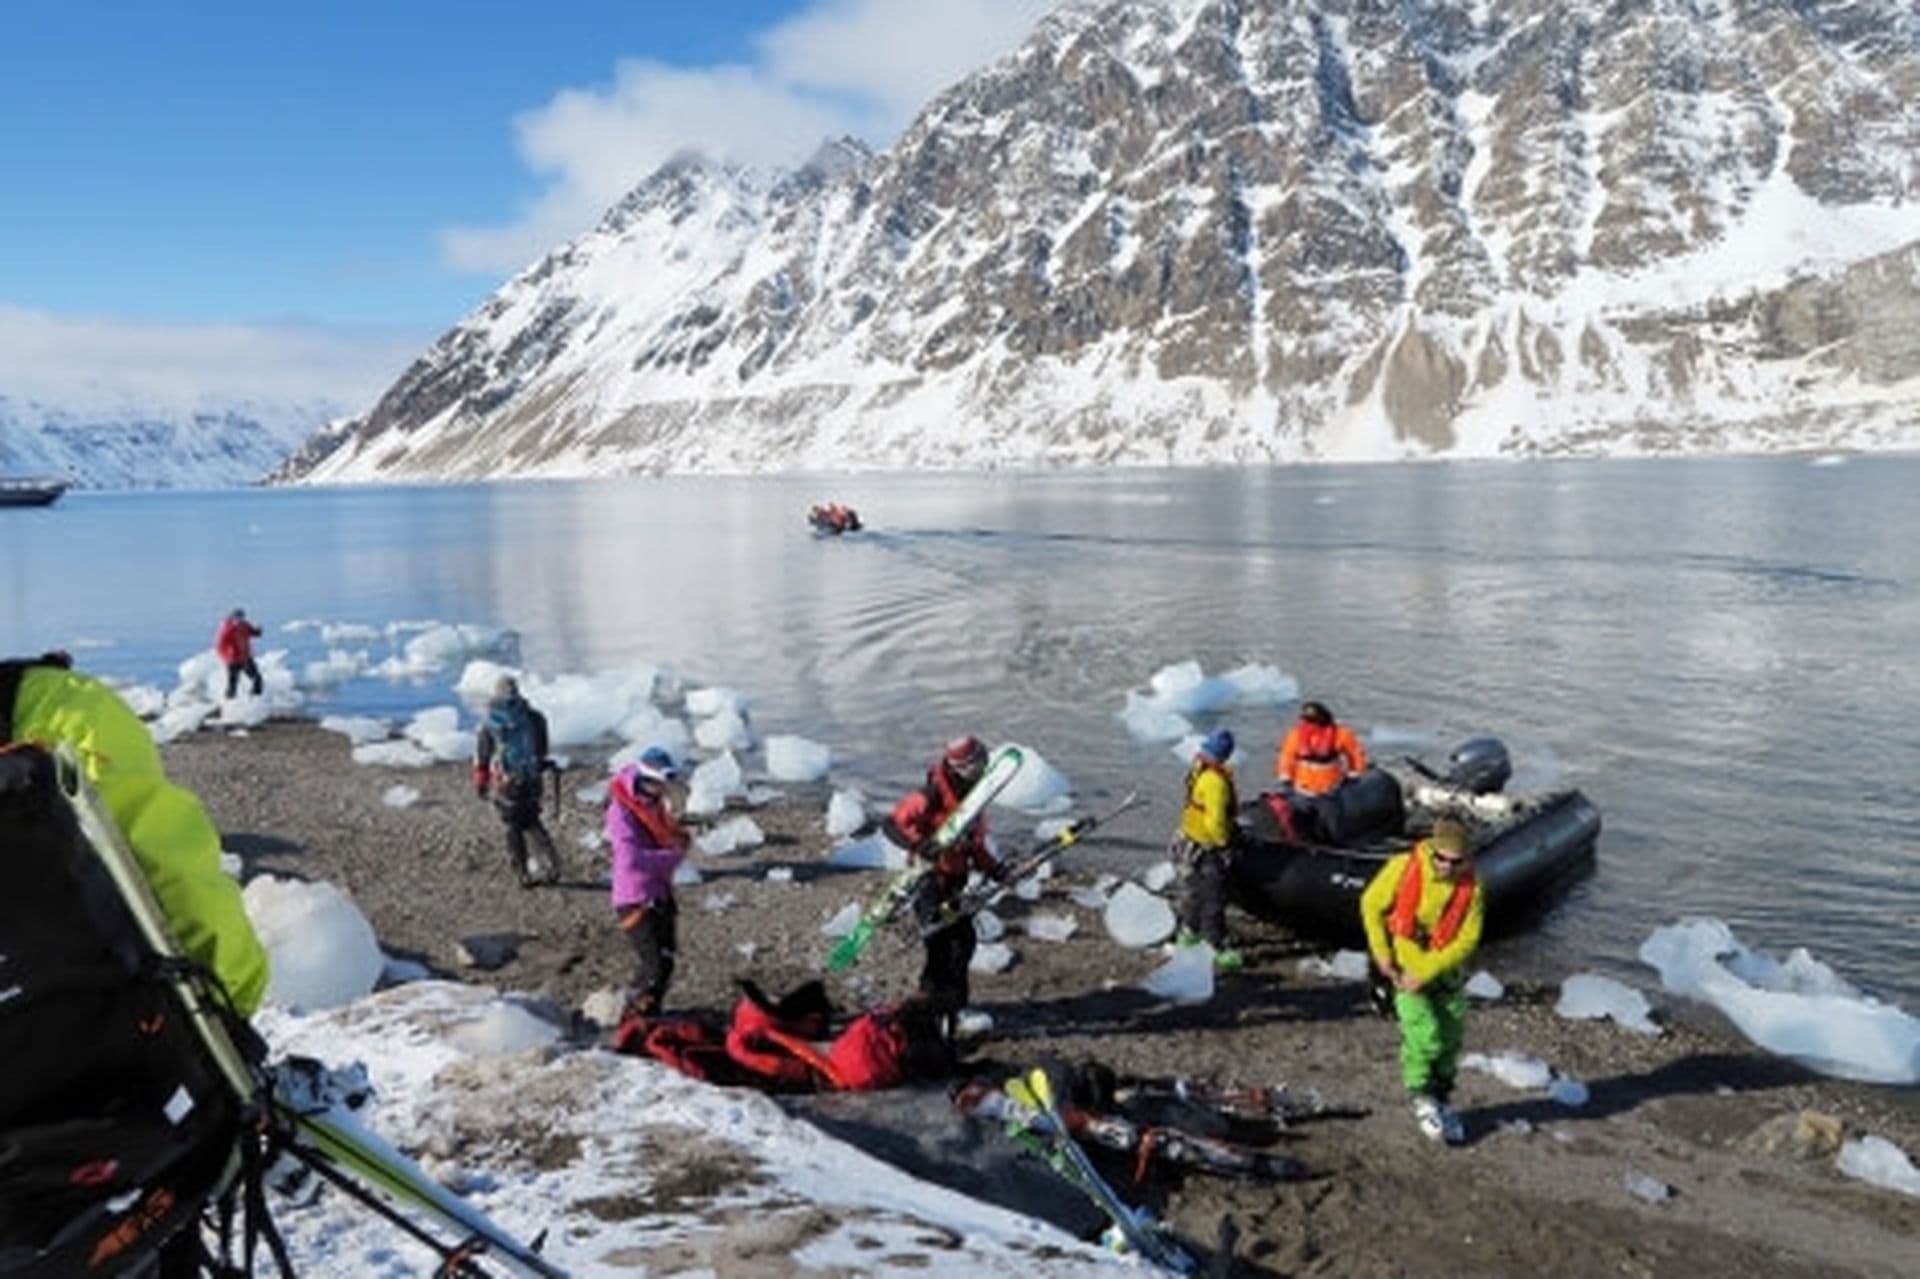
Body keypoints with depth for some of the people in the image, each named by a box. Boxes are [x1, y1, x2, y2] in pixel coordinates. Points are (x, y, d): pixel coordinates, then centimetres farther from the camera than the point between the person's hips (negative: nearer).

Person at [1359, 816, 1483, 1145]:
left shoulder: (1472, 888, -18)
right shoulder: (1403, 868, -20)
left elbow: (1466, 941, -14)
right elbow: (1371, 905, -6)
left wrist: (1425, 974, -19)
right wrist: (1382, 953, -9)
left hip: (1445, 971, 2)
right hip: (1403, 966, -2)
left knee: (1450, 1041, 11)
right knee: (1424, 1036, -12)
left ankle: (1441, 1103, 33)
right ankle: (1422, 1098, 13)